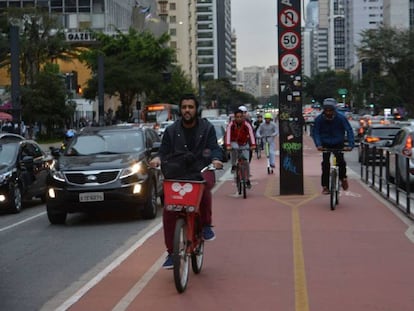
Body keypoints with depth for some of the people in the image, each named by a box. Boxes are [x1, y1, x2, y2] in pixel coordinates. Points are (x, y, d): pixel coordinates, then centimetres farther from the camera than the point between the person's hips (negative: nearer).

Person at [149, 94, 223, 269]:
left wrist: (215, 159, -25)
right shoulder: (172, 131, 9)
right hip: (177, 175, 2)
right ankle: (171, 253, 2)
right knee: (168, 213, -12)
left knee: (205, 184, -39)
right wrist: (158, 158, -14)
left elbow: (214, 148, -2)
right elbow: (164, 151, 9)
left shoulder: (207, 128, 5)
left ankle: (206, 225, -17)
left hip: (201, 172, -2)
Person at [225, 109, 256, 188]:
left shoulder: (247, 124, -22)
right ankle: (233, 166, -18)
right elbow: (227, 134, -32)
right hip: (234, 142, 0)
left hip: (244, 144, 0)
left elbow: (251, 134, -34)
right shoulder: (231, 124, -21)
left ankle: (247, 179, 11)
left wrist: (253, 145, -49)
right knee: (234, 148, -36)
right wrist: (228, 145, -48)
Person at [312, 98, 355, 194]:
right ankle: (325, 186, -4)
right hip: (326, 144, 1)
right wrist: (318, 144, -30)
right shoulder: (319, 119, -15)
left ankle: (343, 177, 10)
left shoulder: (341, 118, -17)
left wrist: (350, 145, -29)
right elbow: (316, 133, -13)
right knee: (325, 163, -13)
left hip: (338, 144, -1)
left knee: (340, 160, -19)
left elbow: (349, 131, -17)